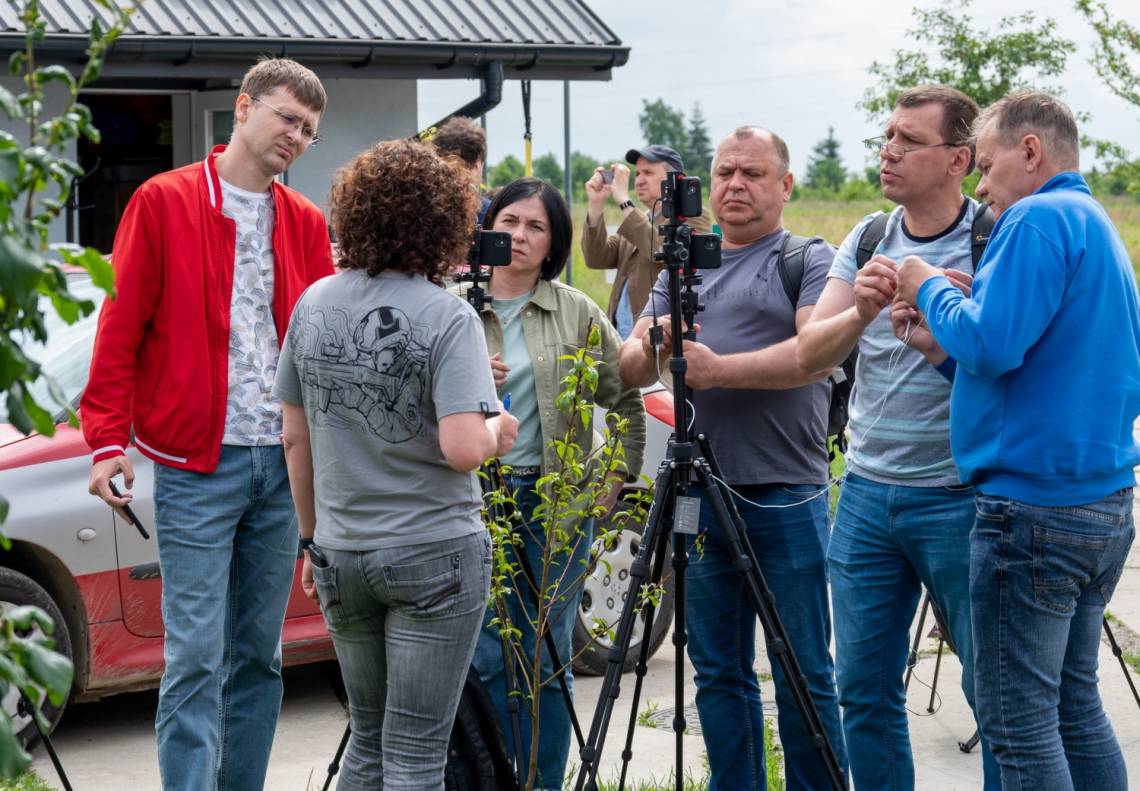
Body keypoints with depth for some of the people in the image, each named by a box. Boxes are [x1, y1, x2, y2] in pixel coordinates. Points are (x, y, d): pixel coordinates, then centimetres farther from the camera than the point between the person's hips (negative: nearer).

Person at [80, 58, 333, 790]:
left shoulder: (307, 224, 12)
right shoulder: (164, 203, -1)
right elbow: (121, 329, -3)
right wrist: (109, 439, -10)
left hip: (283, 464, 5)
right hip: (196, 465, -5)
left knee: (259, 655, 10)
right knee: (196, 659, -7)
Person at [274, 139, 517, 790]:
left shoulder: (314, 305, 2)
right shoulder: (447, 318, -14)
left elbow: (295, 437, 8)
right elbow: (462, 449, -24)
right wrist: (498, 430, -2)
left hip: (342, 558, 5)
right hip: (435, 557, -5)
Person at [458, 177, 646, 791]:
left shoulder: (577, 312, 5)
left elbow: (627, 398, 10)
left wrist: (616, 477, 6)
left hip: (556, 502, 1)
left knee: (546, 659, 6)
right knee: (486, 657, 0)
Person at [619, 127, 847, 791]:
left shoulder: (810, 261, 1)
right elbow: (632, 368, 10)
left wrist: (720, 369, -24)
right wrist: (652, 349, -13)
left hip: (786, 503, -5)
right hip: (700, 498, 5)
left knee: (805, 676, -1)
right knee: (719, 674, 10)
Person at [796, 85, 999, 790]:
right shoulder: (867, 240, 9)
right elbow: (810, 354, -1)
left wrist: (943, 337, -32)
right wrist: (861, 313, -21)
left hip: (957, 497, -5)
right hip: (867, 492, 5)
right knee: (864, 689, 11)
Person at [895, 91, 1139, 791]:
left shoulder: (1040, 218, -13)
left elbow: (990, 345, -22)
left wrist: (931, 289, -4)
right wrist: (942, 338, 14)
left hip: (1034, 508, -10)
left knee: (1018, 721, -4)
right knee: (1075, 704, 17)